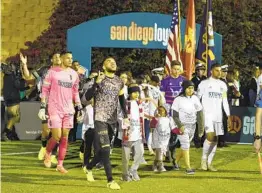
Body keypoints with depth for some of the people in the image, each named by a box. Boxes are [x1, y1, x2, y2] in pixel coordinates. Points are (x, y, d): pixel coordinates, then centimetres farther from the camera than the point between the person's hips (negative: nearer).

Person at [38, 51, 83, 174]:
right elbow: (45, 90, -3)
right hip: (55, 109, -4)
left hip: (68, 110, 4)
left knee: (65, 137, 3)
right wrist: (42, 107, -8)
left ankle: (60, 165, 9)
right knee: (56, 137, -9)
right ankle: (48, 154, 21)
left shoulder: (73, 74, 8)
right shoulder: (53, 72, -5)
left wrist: (79, 108, 11)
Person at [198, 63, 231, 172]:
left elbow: (225, 101, 15)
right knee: (210, 136, -19)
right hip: (207, 114, -5)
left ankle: (209, 163, 10)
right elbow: (197, 99, 1)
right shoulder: (204, 83, -1)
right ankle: (204, 159, -2)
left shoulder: (222, 85, 12)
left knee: (215, 139, 3)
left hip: (218, 116, 5)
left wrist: (228, 116, 10)